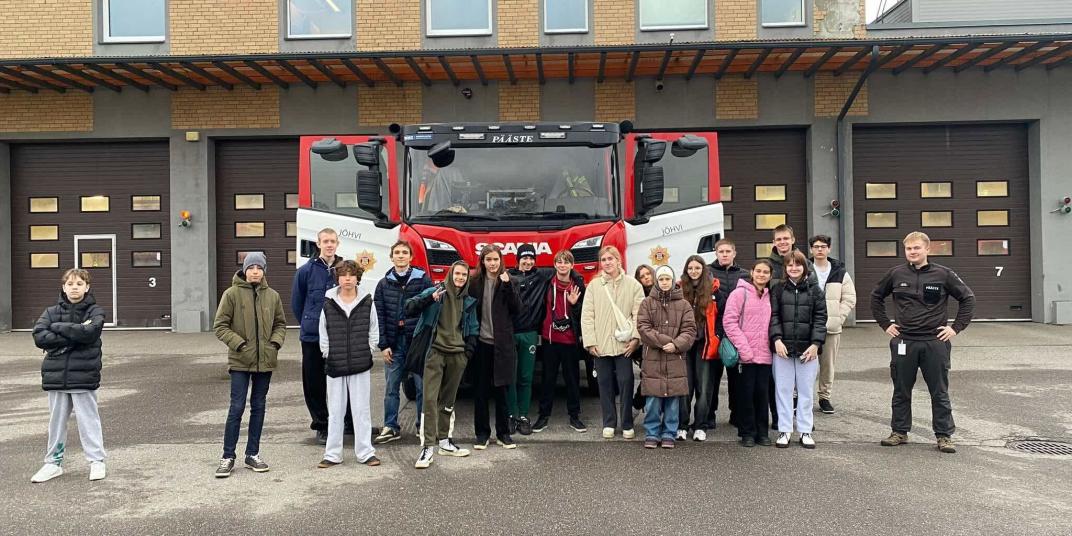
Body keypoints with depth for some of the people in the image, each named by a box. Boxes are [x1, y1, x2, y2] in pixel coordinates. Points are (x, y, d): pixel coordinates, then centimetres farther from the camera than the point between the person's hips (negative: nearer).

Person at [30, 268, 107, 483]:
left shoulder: (94, 311, 0)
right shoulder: (52, 311, 8)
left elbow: (89, 332, -19)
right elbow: (39, 336, -7)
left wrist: (58, 327, -10)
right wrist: (73, 336, -14)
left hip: (84, 375, -3)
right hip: (56, 375, 3)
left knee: (88, 419, 1)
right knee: (56, 421, 13)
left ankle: (97, 461, 11)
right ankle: (53, 463, 24)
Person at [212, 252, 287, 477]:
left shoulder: (272, 296, 4)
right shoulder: (232, 294, -6)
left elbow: (280, 323, 14)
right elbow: (220, 326, -4)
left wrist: (276, 342, -3)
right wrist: (239, 344, -14)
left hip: (265, 360, 4)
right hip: (240, 361, -4)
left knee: (258, 407, 11)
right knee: (237, 408, -4)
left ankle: (253, 454, 22)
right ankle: (228, 457, 9)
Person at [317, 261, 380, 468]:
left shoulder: (367, 302, 0)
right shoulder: (328, 303, 1)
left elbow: (374, 331, 8)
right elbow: (323, 333, 7)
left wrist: (367, 352, 2)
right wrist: (328, 354, 1)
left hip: (361, 365, -1)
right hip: (335, 365, 1)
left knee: (362, 410, 5)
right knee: (335, 411, 8)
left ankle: (365, 452, 14)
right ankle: (332, 454, 16)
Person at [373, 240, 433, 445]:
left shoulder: (423, 280, 0)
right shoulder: (384, 284, 7)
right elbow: (379, 315, 5)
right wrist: (383, 344, -2)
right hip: (394, 344, 3)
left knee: (422, 385, 4)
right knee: (391, 388, 8)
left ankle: (424, 426, 16)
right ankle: (390, 427, 17)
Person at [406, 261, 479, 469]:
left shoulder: (469, 301, 13)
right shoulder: (435, 292, 0)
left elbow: (473, 329, 18)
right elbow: (410, 307, -11)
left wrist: (469, 350, 3)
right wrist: (429, 299, -28)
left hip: (457, 354, 4)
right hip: (435, 352, -4)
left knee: (448, 400, 13)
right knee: (430, 398, -11)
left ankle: (444, 441, 23)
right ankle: (428, 446, -10)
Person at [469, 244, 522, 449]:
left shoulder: (506, 281, 3)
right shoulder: (476, 282, 4)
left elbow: (517, 309, -5)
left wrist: (508, 286, -14)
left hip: (502, 343, 0)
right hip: (481, 342, 1)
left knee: (501, 388, 7)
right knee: (481, 389, 5)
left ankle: (503, 433, 17)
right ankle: (482, 433, 16)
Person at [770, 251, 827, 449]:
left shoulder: (814, 289, 5)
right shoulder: (778, 289, 5)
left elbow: (820, 318, 1)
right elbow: (773, 316, 0)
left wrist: (816, 344, -9)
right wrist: (777, 339, -13)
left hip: (807, 348, 0)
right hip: (783, 347, 0)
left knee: (806, 390, 7)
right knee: (783, 389, 4)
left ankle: (805, 431, 17)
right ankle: (784, 430, 13)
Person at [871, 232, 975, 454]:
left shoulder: (943, 274, -3)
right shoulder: (896, 274, 2)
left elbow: (968, 298, 5)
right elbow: (876, 297, 16)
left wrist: (956, 327, -1)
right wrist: (885, 324, 9)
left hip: (935, 342, -2)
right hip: (903, 342, 2)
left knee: (939, 392, 6)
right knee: (901, 390, 10)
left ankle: (944, 435, 15)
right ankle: (899, 432, 21)